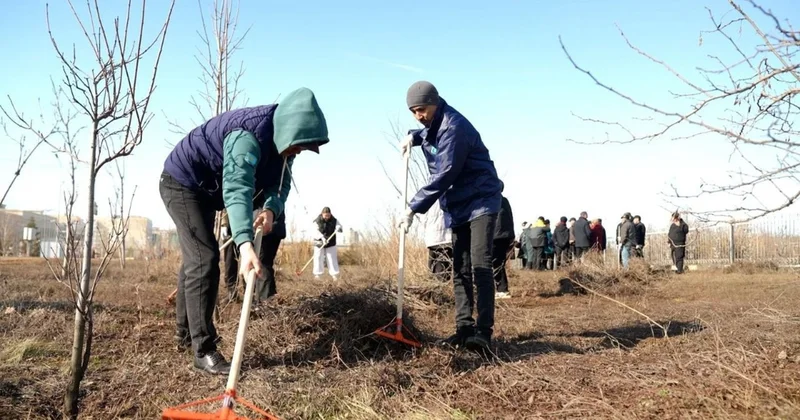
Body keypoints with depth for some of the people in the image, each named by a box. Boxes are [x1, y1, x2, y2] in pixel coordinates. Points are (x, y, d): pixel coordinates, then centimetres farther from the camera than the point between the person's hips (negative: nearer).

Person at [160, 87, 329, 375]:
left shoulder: (280, 140, -8)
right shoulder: (249, 135, -37)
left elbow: (280, 182, -7)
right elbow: (237, 189, -50)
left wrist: (272, 209, -31)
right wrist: (245, 244, -62)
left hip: (205, 189, 10)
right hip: (182, 181, -10)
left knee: (194, 259, 20)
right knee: (205, 261, -17)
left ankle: (184, 332, 37)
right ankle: (204, 352, -12)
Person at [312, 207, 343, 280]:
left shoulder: (334, 220, -3)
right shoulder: (317, 221, -11)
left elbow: (339, 226, -8)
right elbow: (316, 232, -19)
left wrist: (338, 229, -34)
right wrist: (322, 237, -35)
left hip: (331, 244, 1)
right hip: (319, 243, -1)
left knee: (332, 258, 0)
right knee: (318, 258, 1)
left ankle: (335, 274, 6)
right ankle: (317, 274, 14)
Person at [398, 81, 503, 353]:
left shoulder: (453, 127, -21)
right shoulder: (433, 125, 9)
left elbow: (443, 176, -25)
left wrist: (414, 208, -24)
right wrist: (413, 136, 14)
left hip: (480, 201, -9)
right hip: (458, 206, 9)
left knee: (480, 266, -17)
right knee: (460, 270, 6)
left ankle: (483, 332, -20)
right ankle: (464, 329, 9)